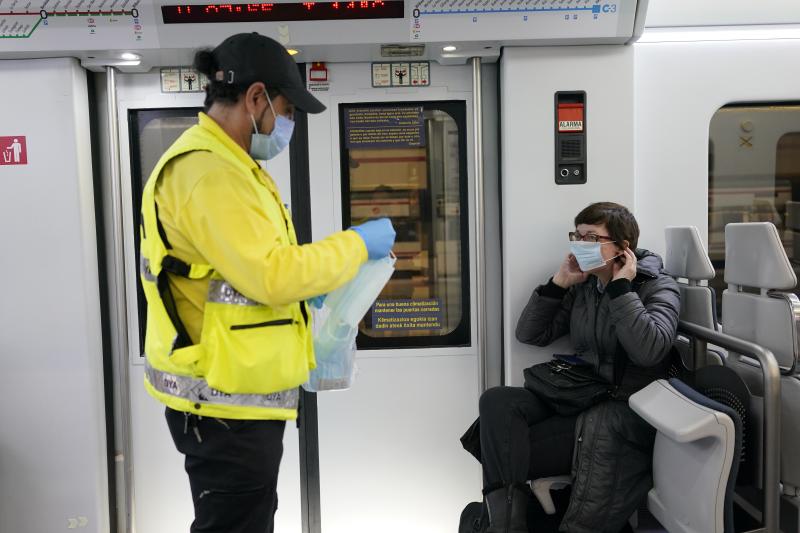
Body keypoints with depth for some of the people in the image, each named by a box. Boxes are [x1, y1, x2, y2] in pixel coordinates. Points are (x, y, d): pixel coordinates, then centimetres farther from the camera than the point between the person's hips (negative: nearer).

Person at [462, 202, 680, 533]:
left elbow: (648, 351, -21)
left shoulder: (658, 287, -1)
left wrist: (621, 286, -15)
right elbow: (530, 335, 9)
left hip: (631, 408, -5)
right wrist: (559, 283, 2)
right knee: (497, 401, -22)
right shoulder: (583, 286, 14)